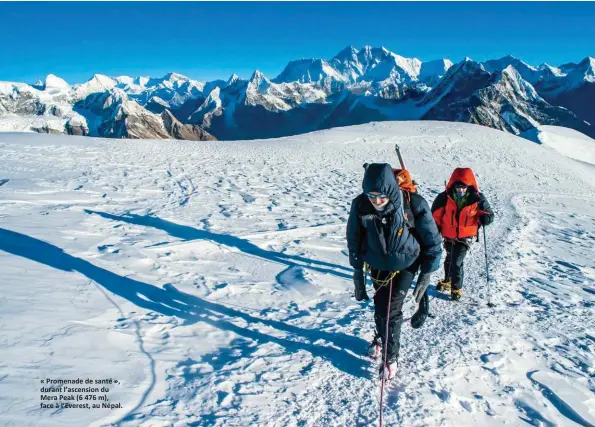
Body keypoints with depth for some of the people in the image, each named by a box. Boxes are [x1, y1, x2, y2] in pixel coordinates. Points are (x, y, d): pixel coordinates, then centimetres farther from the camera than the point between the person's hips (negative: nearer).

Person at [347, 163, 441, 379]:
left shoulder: (413, 204, -29)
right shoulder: (360, 205, -22)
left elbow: (431, 239, -15)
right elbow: (354, 240, -5)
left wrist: (426, 274, -12)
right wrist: (358, 272, 0)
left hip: (406, 263, -2)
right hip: (377, 264, 2)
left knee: (392, 309, -6)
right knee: (380, 308, 8)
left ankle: (391, 356, 14)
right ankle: (382, 336, 39)